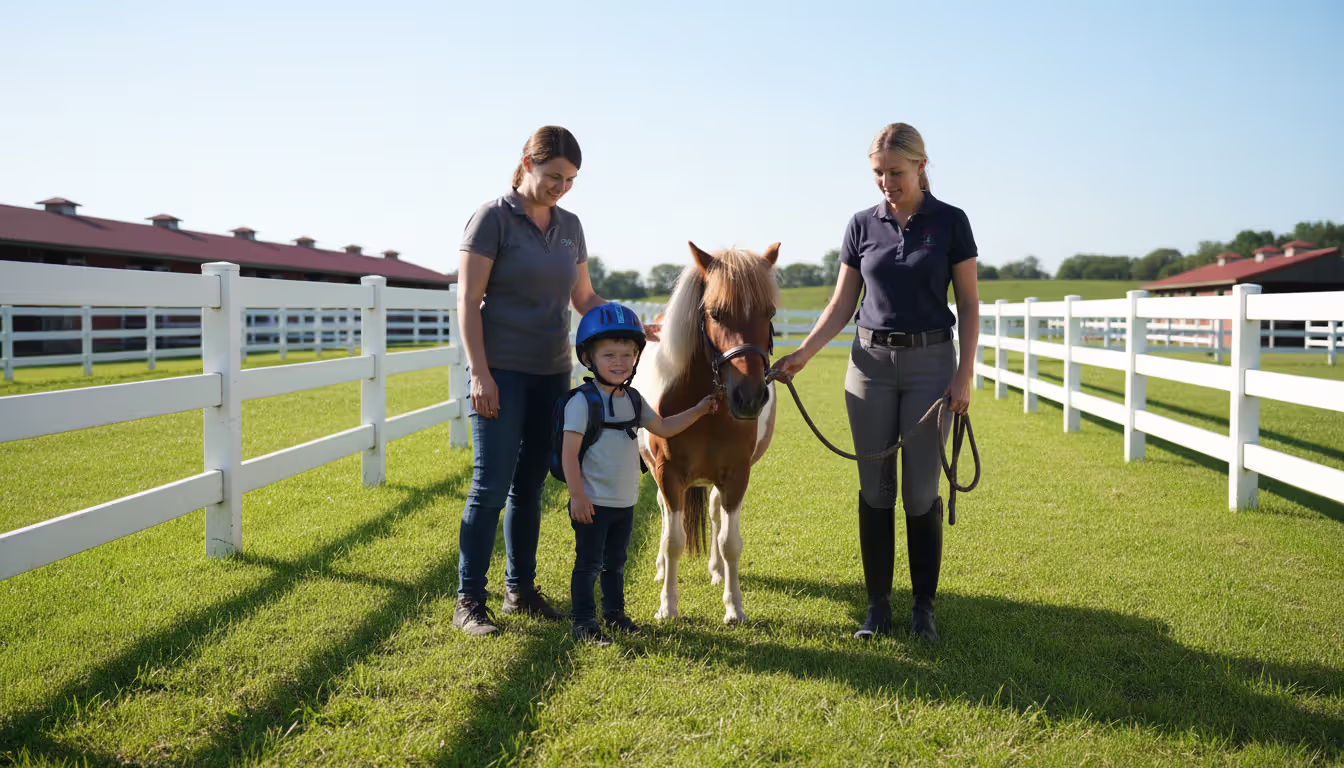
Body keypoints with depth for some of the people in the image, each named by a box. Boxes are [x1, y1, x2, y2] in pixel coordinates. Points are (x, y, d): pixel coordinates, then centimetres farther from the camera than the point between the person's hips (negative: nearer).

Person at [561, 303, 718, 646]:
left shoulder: (633, 400, 7)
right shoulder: (582, 402, -16)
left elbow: (663, 427, 19)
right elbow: (569, 452, -17)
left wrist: (698, 411, 13)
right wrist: (577, 496, -19)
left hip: (625, 502, 7)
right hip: (593, 502, -7)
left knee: (616, 561, 19)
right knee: (588, 563, 1)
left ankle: (614, 611, 34)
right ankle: (583, 621, 12)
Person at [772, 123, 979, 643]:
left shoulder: (950, 222, -3)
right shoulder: (862, 225, 4)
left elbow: (968, 305, -1)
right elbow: (842, 305, 8)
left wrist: (964, 374, -9)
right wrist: (802, 354, -4)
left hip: (930, 362, -2)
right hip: (871, 362, 2)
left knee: (922, 491, 1)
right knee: (875, 488, 5)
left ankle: (923, 606, 15)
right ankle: (877, 604, 16)